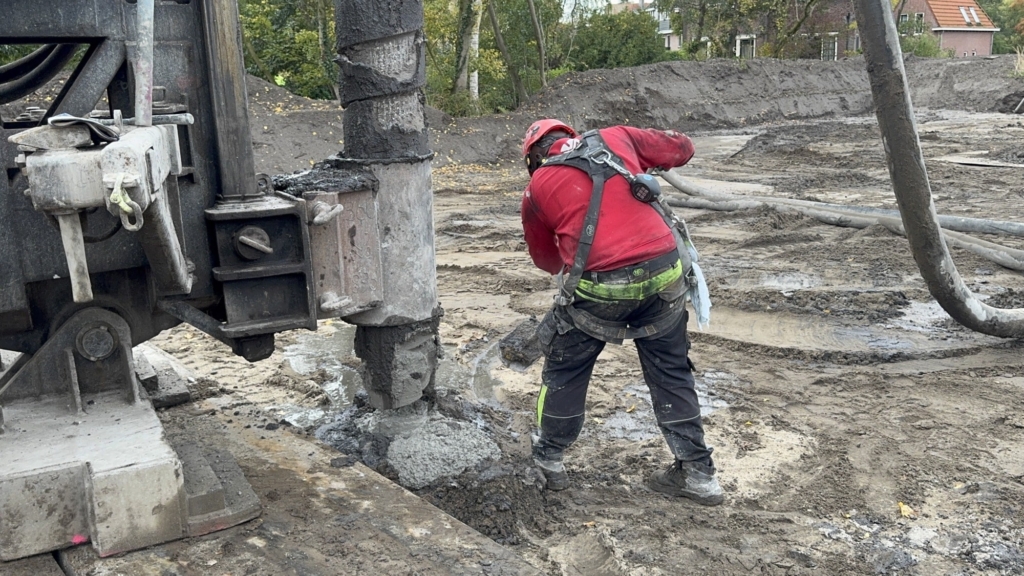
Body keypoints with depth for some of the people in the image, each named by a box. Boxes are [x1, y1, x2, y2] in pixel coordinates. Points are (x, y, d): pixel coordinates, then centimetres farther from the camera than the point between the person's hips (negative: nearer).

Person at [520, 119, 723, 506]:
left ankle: (548, 461, 34)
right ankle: (698, 473, 26)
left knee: (564, 371, 20)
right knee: (671, 372, 19)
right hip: (664, 273, 3)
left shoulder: (537, 187, 11)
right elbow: (681, 148, 22)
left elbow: (546, 259, 22)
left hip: (600, 286, -2)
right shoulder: (615, 137, 15)